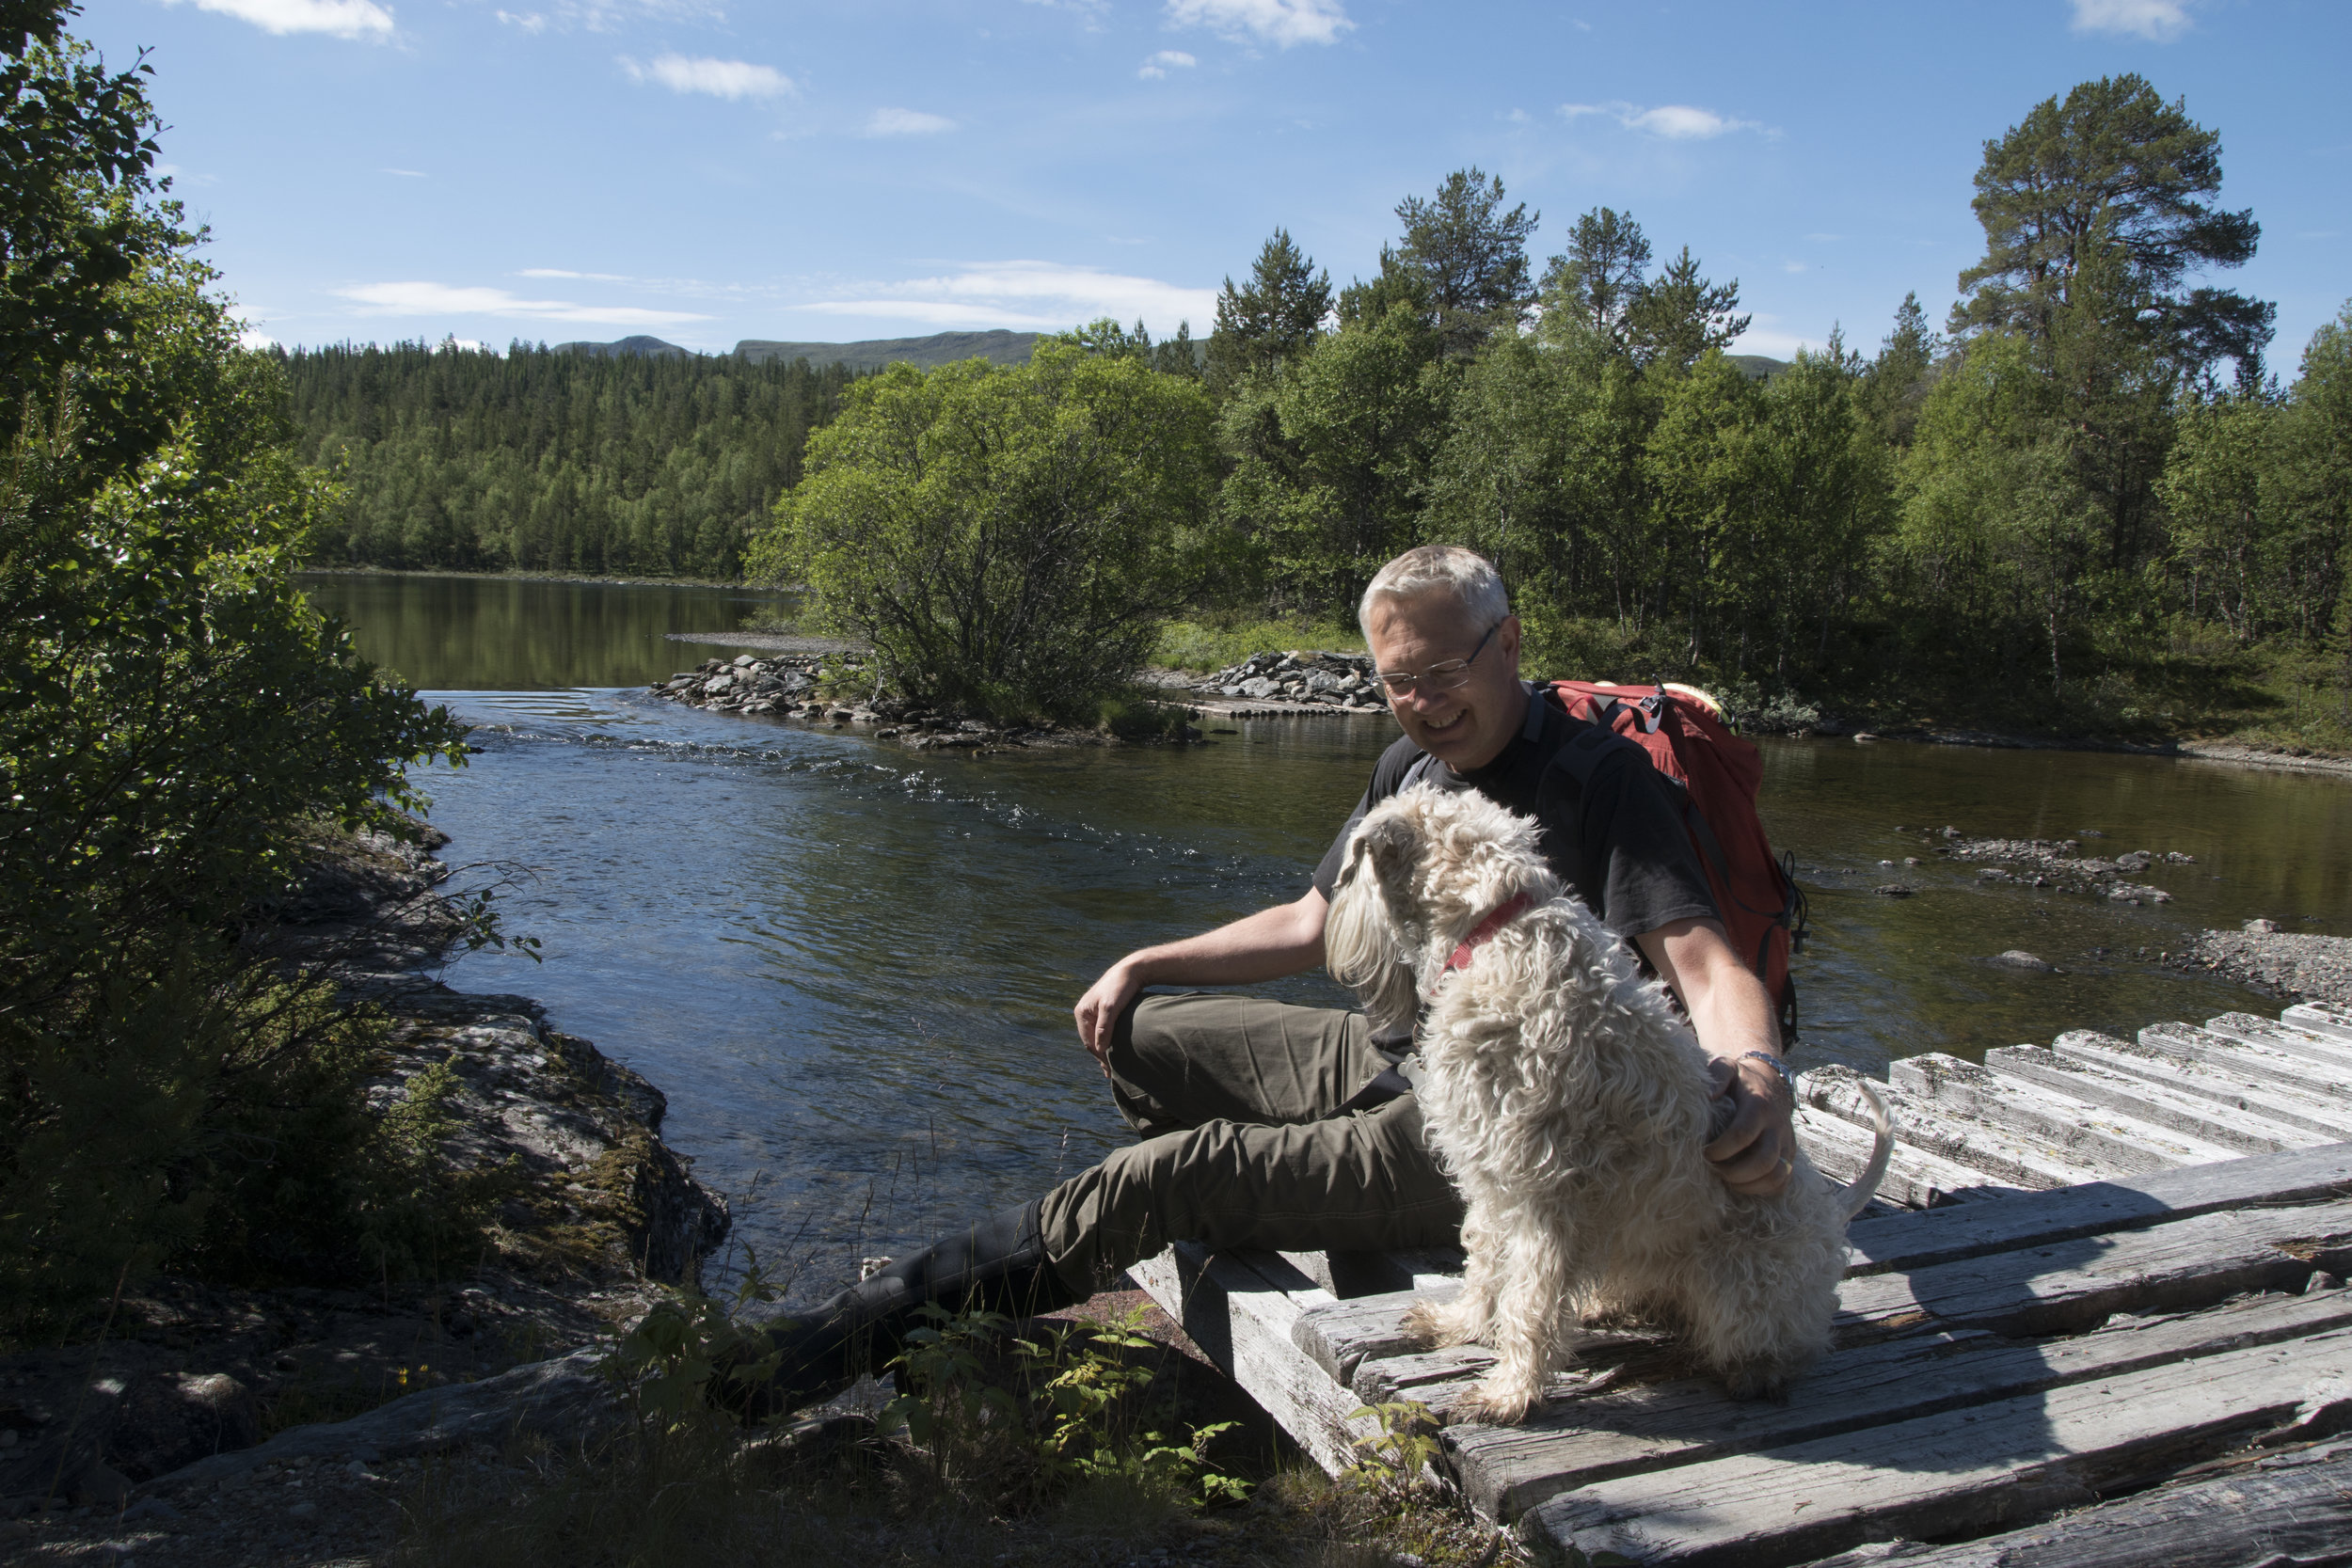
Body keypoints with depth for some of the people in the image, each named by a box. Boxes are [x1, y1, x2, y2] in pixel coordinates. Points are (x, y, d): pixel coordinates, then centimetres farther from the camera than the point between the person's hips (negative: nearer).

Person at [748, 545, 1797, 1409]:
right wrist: (1145, 965, 14)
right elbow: (1310, 924, 18)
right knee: (1134, 1029, 12)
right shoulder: (1408, 768, 7)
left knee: (1169, 1175, -20)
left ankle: (895, 1312, -3)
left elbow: (1701, 960, -26)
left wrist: (1758, 1073, -48)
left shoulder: (1600, 777, -17)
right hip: (1397, 1059, 9)